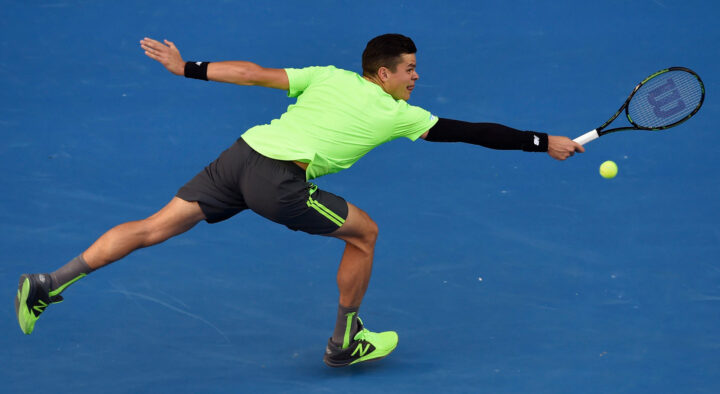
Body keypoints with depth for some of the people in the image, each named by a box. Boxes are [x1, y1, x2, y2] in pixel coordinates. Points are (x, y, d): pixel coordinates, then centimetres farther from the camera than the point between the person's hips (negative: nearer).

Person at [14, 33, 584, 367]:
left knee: (156, 226, 7)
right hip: (278, 182, -6)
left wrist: (188, 68, 18)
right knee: (364, 232, 12)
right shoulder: (397, 114, 7)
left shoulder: (328, 76, 19)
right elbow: (473, 133, 9)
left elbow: (253, 73, 13)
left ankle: (49, 285, 3)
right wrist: (544, 143, 16)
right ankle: (345, 342, 24)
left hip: (240, 156, 6)